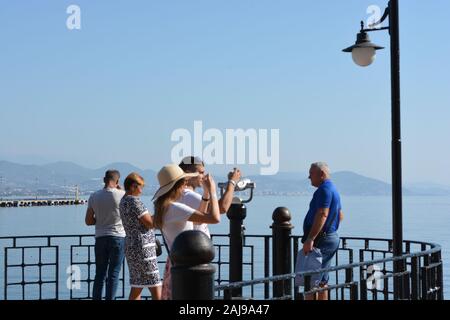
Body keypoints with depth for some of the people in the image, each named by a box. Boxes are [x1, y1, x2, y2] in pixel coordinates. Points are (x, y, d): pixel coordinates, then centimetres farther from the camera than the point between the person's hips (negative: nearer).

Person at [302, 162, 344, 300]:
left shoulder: (324, 189, -15)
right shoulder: (333, 189, 19)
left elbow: (322, 214, -26)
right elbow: (340, 215, 29)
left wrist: (310, 239, -30)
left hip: (321, 240, -11)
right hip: (332, 238, 11)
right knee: (321, 281, 14)